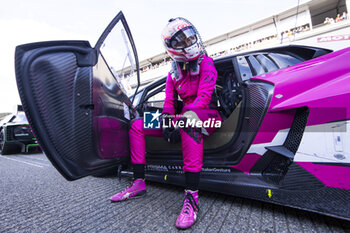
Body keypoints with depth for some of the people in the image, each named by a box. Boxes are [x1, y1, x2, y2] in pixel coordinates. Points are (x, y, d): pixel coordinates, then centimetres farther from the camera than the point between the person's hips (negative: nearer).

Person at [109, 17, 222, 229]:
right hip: (184, 115, 6)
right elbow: (169, 102, 7)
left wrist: (185, 117, -30)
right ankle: (139, 184, -2)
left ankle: (192, 197, -40)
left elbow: (204, 96, -16)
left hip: (208, 115, -5)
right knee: (137, 126, -4)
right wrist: (166, 120, -13)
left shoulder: (206, 63, -2)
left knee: (189, 124, -44)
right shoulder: (173, 73, 14)